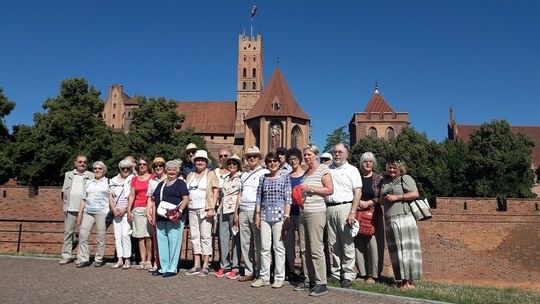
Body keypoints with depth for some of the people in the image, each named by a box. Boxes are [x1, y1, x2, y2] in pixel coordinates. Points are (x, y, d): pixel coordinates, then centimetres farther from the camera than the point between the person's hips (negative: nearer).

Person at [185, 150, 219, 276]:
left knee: (205, 236, -5)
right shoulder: (190, 175, 17)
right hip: (192, 210, 6)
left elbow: (216, 192, -6)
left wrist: (212, 208, -14)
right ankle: (196, 265, 15)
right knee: (194, 236, 7)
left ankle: (205, 265, 3)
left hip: (205, 210, -5)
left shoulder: (211, 174, 1)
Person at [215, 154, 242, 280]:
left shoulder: (241, 177, -1)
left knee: (235, 238, -3)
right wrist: (219, 208, 14)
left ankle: (235, 268, 4)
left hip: (234, 209, -6)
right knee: (223, 237, 6)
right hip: (224, 210, 6)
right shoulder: (226, 178, 19)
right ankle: (224, 266, 15)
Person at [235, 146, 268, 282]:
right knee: (245, 243, 8)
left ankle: (260, 272, 6)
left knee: (258, 243, -2)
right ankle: (248, 272, 16)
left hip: (256, 211, -6)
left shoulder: (265, 173, 0)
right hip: (243, 211, 6)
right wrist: (236, 212, 16)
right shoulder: (245, 174, 20)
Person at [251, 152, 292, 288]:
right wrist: (257, 216, 8)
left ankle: (279, 278, 12)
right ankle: (264, 277, 17)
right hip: (265, 216, 4)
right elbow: (259, 198, 12)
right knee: (264, 248, 7)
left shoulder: (285, 177, 1)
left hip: (279, 216, -3)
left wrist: (286, 217, -9)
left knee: (279, 247, 2)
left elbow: (288, 199, -3)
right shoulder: (263, 178, 11)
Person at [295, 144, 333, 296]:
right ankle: (309, 280, 19)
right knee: (304, 249, 9)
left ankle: (321, 284, -2)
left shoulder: (323, 169, -3)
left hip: (316, 212, -8)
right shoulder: (306, 172, 20)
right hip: (303, 212, 8)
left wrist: (310, 188, -14)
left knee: (316, 248, -9)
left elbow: (330, 190, -10)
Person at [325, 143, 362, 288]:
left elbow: (357, 192, -2)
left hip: (345, 207, -4)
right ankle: (335, 274, 18)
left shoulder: (352, 170, 4)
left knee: (347, 244, -2)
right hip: (329, 208, 4)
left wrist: (352, 212, -12)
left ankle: (348, 276, 6)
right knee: (333, 245, 8)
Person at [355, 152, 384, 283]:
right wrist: (359, 202, -10)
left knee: (373, 243, -4)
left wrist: (369, 203, -11)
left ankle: (372, 274, 6)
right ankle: (362, 272, 13)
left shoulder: (379, 178, 6)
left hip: (374, 214, -1)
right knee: (359, 244, 2)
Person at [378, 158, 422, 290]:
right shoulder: (385, 181, 21)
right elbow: (381, 200, 27)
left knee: (406, 248, -6)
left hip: (404, 218, -6)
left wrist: (396, 197, -12)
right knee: (395, 250, 5)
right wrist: (382, 199, 3)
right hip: (389, 220, 6)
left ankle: (409, 280, -2)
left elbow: (415, 194, -9)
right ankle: (401, 279, 11)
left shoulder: (405, 178, 3)